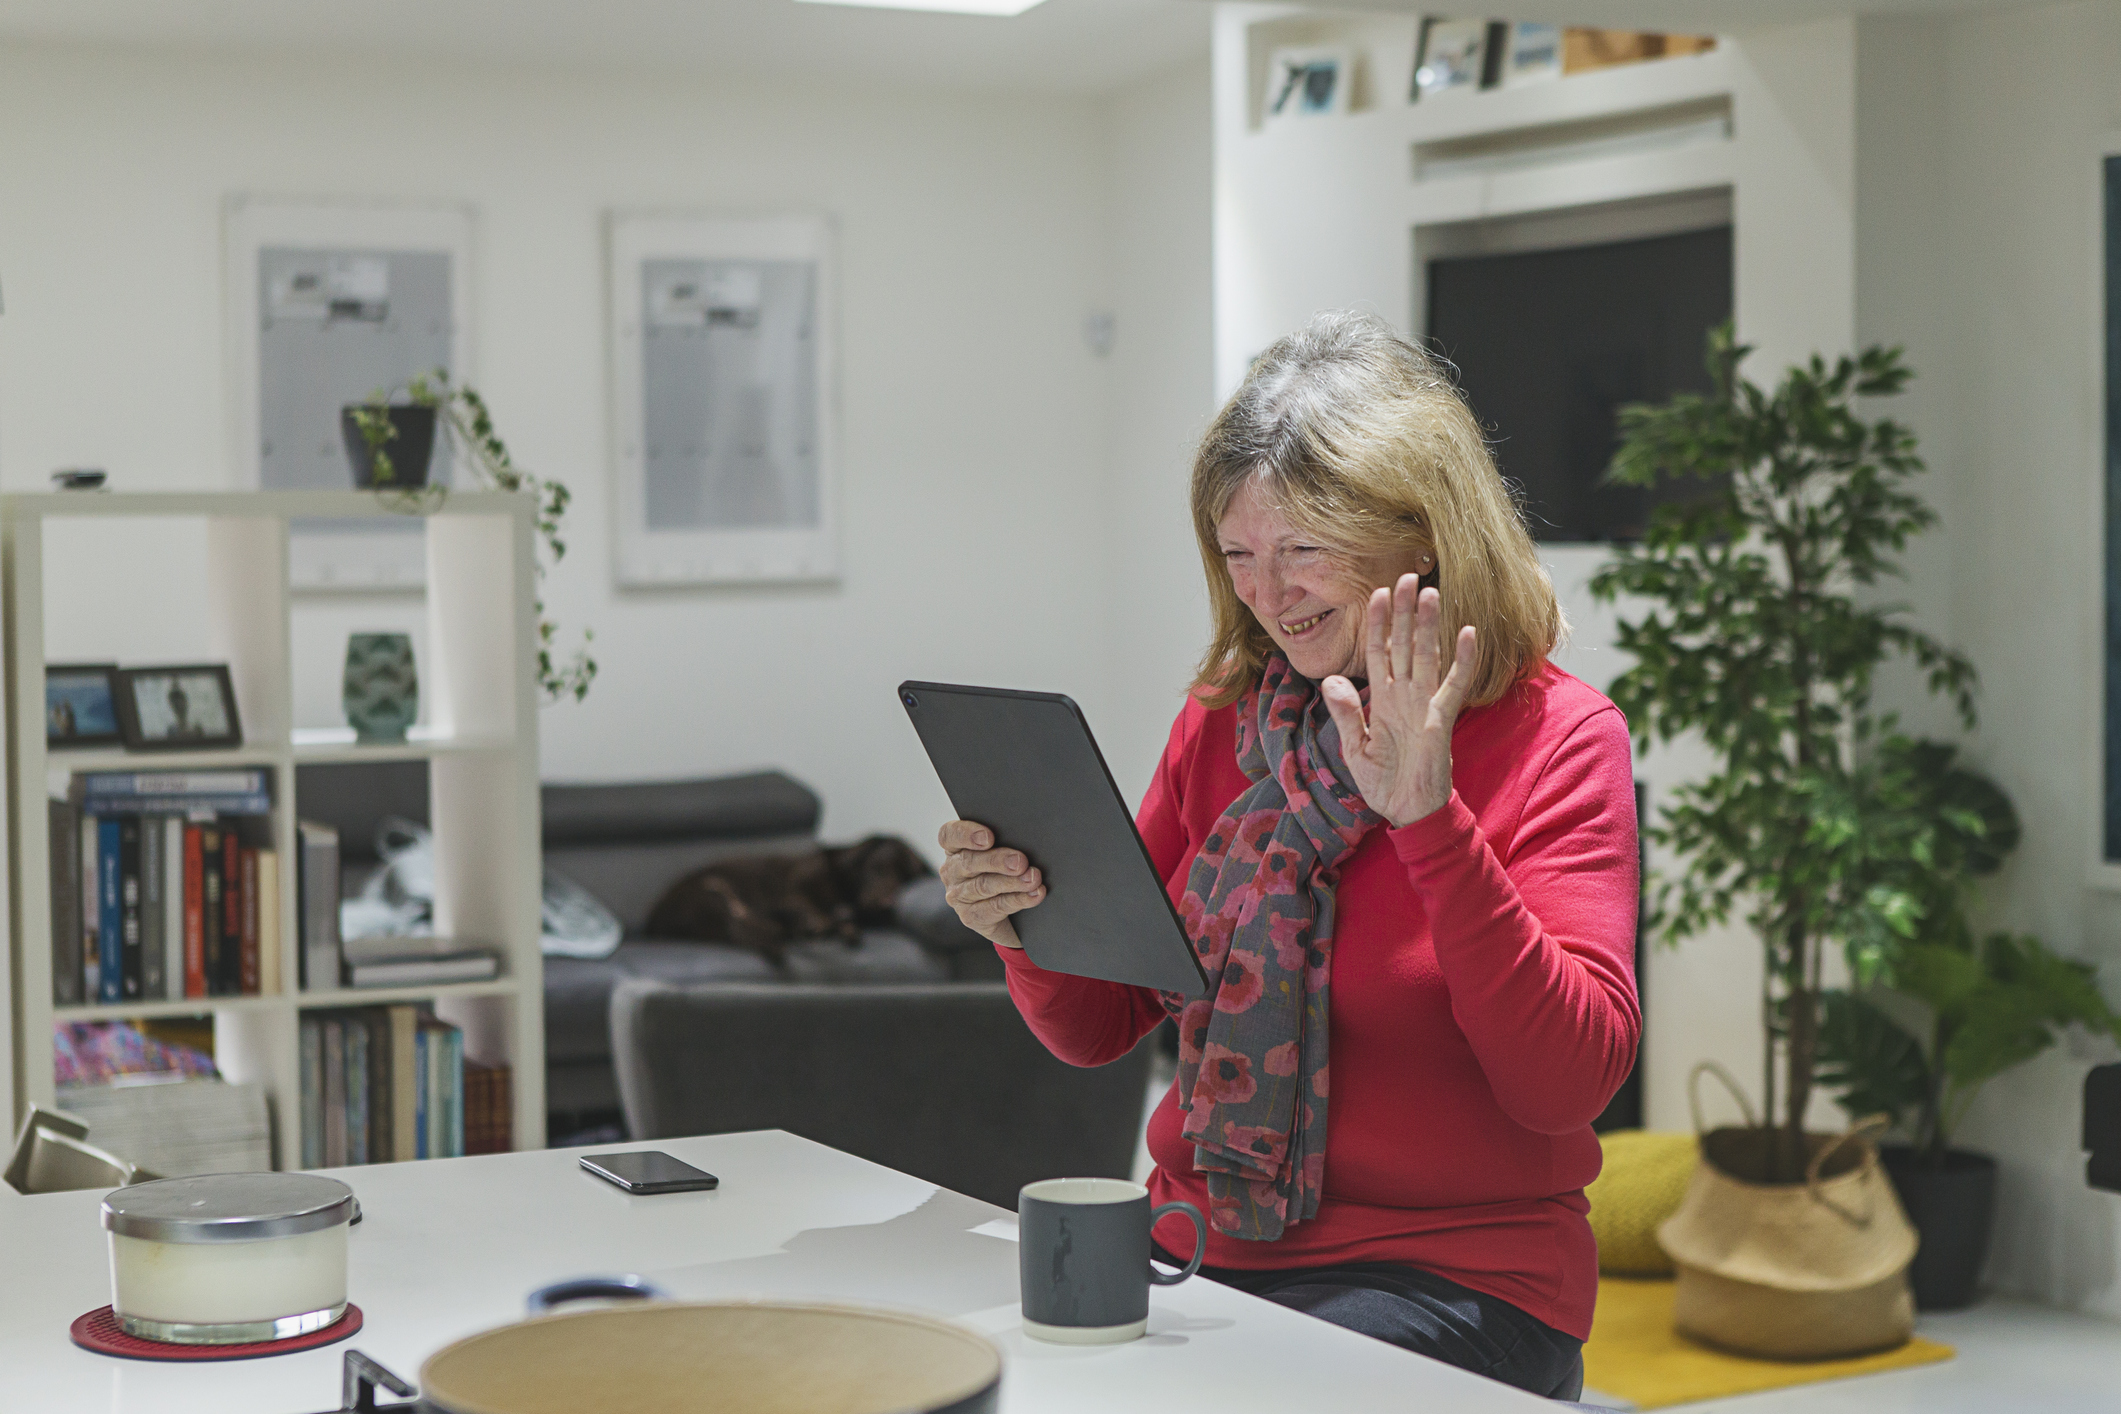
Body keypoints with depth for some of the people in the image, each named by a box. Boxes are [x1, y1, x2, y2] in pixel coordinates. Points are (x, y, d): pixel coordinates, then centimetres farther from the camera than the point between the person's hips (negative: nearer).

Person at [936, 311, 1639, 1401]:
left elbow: (1569, 1084, -16)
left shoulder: (1556, 736, -5)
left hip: (1445, 1279, -4)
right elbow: (1095, 1031, 13)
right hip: (1199, 1248, 4)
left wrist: (1429, 819, -24)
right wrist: (1026, 924, -9)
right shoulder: (1222, 719, 10)